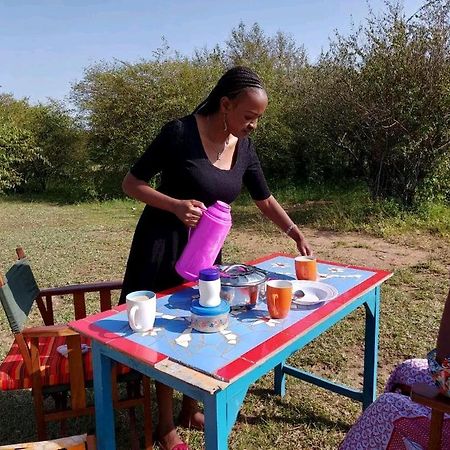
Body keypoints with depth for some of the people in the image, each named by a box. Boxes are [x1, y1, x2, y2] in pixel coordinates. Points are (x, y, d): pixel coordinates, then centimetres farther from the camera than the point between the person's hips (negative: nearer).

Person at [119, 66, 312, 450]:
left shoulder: (244, 148, -2)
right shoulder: (180, 133, -20)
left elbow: (265, 200, 9)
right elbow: (131, 184, -15)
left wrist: (295, 231, -2)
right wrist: (176, 205, -30)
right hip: (163, 246, -6)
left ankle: (190, 410, 37)